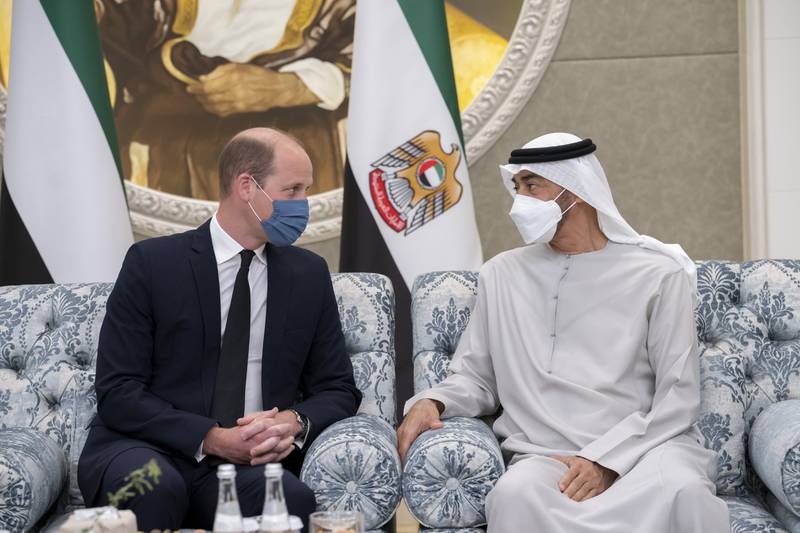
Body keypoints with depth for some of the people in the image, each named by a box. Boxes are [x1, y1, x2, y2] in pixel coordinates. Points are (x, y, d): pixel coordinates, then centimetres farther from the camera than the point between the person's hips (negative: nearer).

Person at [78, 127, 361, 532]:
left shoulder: (309, 274, 8)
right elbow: (117, 391, -7)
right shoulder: (152, 263, -3)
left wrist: (294, 421, -13)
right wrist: (212, 438, -21)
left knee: (294, 498, -33)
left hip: (247, 465, 2)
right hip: (145, 452, -1)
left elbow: (338, 390, 10)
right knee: (156, 487, -37)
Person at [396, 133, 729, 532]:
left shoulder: (658, 274, 5)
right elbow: (475, 377, 19)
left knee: (682, 492, -37)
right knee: (514, 496, -35)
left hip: (647, 445, -2)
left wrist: (606, 459, -14)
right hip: (545, 455, 2)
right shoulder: (501, 274, 16)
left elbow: (678, 397, -1)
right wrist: (431, 403, -4)